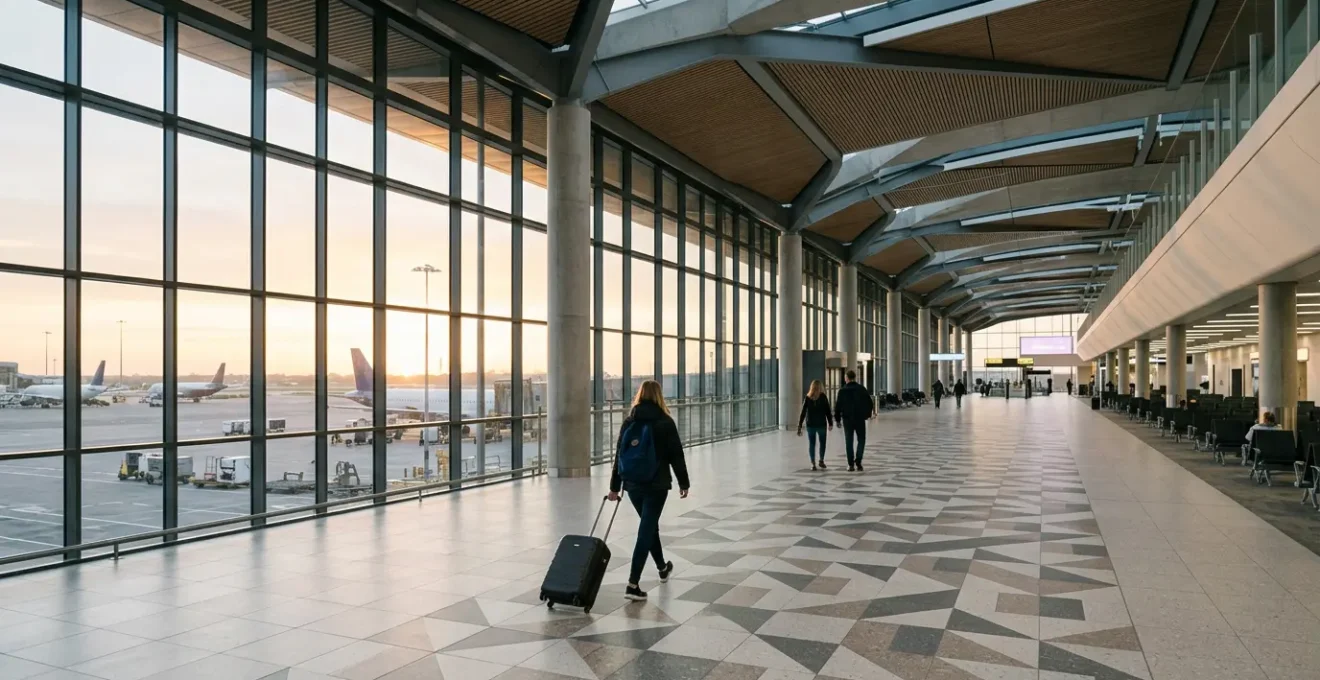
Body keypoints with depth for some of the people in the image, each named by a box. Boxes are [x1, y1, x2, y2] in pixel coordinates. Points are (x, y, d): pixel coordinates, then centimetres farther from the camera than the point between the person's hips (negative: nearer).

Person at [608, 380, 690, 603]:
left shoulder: (629, 422, 3)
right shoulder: (665, 422, -8)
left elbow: (619, 455, 5)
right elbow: (676, 455, -6)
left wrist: (615, 486, 9)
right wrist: (683, 483, 5)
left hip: (632, 484, 5)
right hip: (656, 484, -5)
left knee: (649, 526, 22)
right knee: (646, 530, -3)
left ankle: (663, 567, 42)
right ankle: (633, 584, -9)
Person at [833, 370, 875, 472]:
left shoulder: (842, 390, -6)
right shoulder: (861, 389, -2)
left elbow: (838, 406, -6)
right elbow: (870, 403, 1)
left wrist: (837, 419, 5)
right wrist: (868, 414, 17)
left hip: (847, 419, 0)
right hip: (860, 419, 0)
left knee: (849, 442, 7)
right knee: (861, 440, 11)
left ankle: (851, 464, 5)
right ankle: (858, 462, -3)